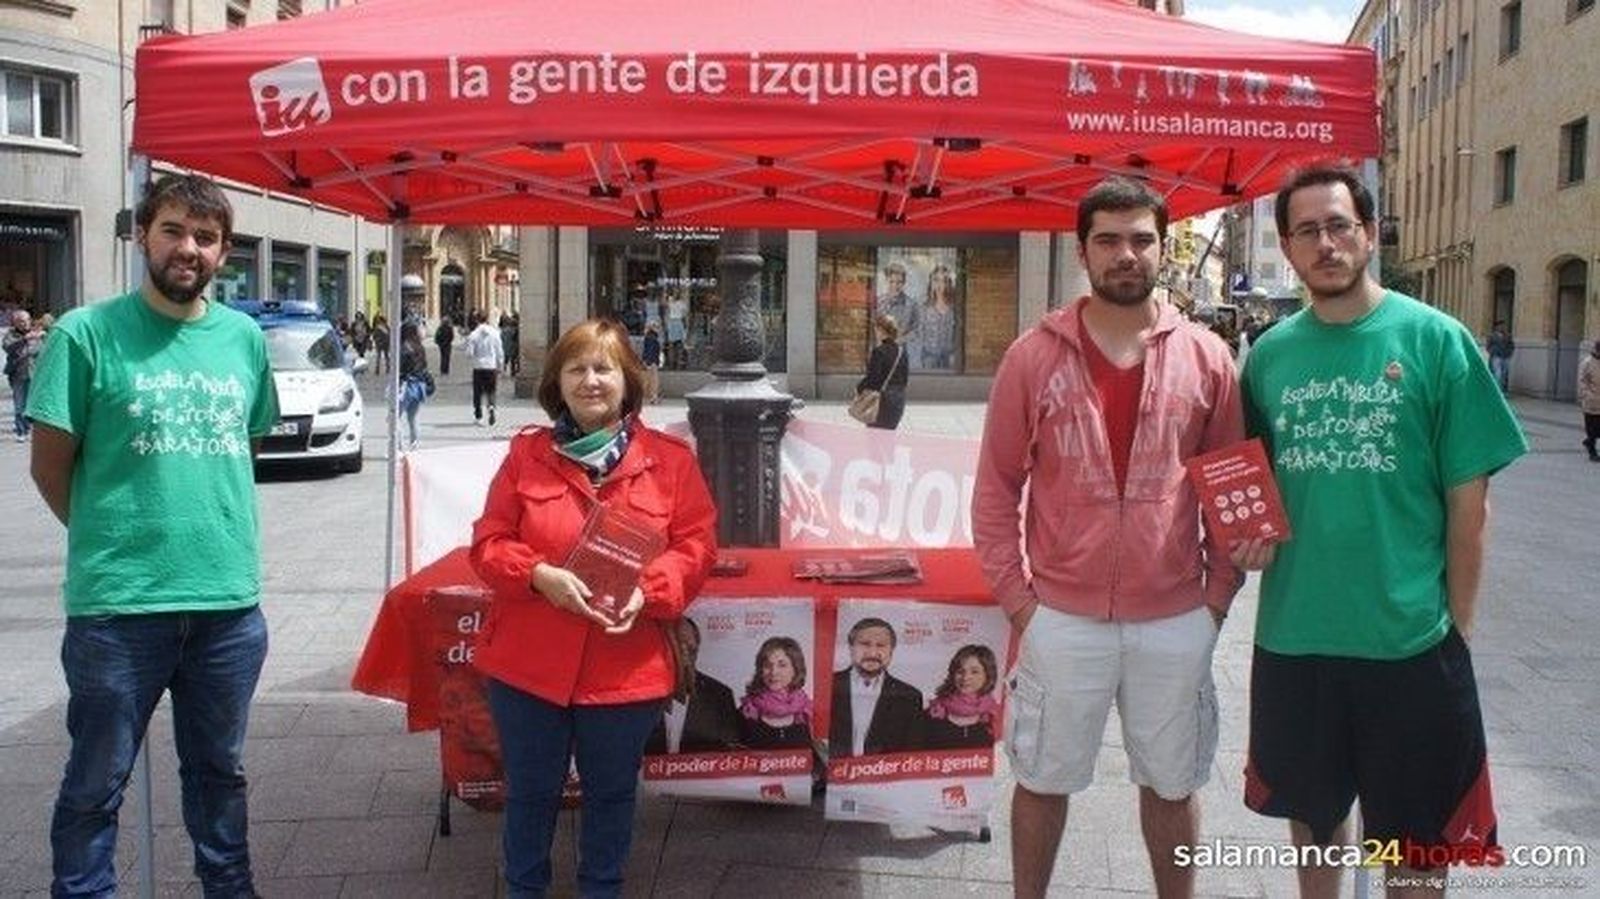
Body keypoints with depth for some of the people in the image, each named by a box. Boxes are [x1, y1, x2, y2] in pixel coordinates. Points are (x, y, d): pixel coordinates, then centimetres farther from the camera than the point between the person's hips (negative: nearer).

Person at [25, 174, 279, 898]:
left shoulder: (244, 338, 5)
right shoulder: (86, 334, -7)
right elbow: (50, 465, -3)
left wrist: (225, 540, 9)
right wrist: (112, 541, 3)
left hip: (231, 601, 4)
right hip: (118, 605, -4)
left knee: (220, 769, 20)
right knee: (96, 783, 10)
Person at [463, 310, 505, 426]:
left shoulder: (474, 335, -9)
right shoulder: (495, 333, -2)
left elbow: (469, 352, -8)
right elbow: (500, 352, 1)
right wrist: (500, 365, 10)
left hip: (478, 367, -1)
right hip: (492, 366, 2)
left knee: (478, 392, 9)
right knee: (490, 391, 11)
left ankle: (478, 417, 10)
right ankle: (491, 407, -17)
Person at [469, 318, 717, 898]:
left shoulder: (670, 459, -1)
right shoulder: (526, 453, 1)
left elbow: (697, 546, -2)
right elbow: (488, 542, 0)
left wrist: (648, 590, -21)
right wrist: (539, 575, -20)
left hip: (626, 669, 0)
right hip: (529, 664, 1)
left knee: (610, 791, 17)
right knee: (531, 790, 15)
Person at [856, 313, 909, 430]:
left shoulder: (879, 351, -14)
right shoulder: (901, 351, 6)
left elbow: (872, 378, -16)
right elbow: (906, 378, 11)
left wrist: (859, 387, -1)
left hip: (883, 398, -7)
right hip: (899, 398, 7)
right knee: (891, 428, 15)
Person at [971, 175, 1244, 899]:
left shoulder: (1205, 357, 0)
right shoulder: (1034, 356, -3)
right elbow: (996, 487, 0)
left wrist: (1220, 591, 2)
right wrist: (1015, 595, -4)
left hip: (1177, 621, 1)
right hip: (1063, 618, -1)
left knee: (1171, 783, 16)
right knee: (1043, 779, 13)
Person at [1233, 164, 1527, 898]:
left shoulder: (1435, 340, -7)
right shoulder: (1270, 353, 2)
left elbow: (1468, 499, -6)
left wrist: (1457, 628, -6)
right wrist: (1249, 533, -7)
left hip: (1410, 638, -3)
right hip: (1293, 635, 3)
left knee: (1416, 837, 12)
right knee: (1312, 809, 20)